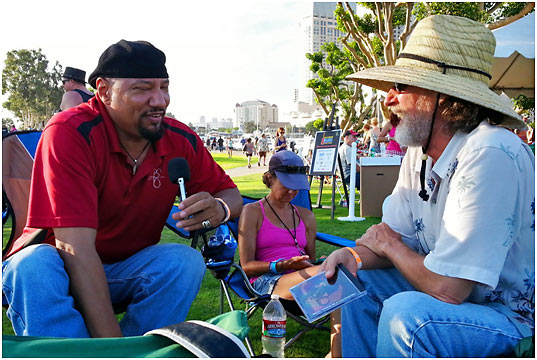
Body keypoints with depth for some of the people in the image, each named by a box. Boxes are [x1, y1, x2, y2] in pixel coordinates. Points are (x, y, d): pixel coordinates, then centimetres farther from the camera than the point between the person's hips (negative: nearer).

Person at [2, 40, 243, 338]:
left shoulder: (181, 140, -8)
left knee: (186, 261, -24)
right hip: (64, 268, -3)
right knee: (35, 263, -34)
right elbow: (76, 248, -29)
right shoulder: (70, 132, -23)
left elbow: (230, 193, 1)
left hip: (128, 268, 3)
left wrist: (219, 208, -26)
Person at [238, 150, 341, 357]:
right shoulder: (252, 212, 9)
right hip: (266, 283, -5)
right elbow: (247, 266, 1)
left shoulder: (306, 216, 24)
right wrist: (281, 265, -17)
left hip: (301, 281, 5)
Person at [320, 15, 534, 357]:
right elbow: (396, 235, 6)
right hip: (461, 291, 8)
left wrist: (389, 245, -11)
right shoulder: (420, 152, -2)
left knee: (405, 313, -30)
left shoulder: (489, 156, -29)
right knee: (358, 281, -1)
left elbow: (446, 288, -30)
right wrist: (355, 254, -16)